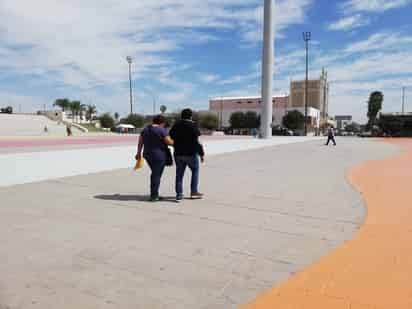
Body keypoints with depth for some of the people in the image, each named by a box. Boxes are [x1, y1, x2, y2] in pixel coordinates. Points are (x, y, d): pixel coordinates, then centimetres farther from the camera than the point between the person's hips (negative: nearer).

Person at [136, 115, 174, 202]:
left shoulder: (145, 129, 8)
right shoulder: (162, 130, -12)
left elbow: (140, 142, 11)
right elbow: (169, 141, -14)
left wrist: (139, 153, 18)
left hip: (147, 155, 7)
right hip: (159, 156, -7)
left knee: (155, 174, 19)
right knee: (157, 175, 1)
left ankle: (154, 194, 21)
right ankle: (154, 196, 6)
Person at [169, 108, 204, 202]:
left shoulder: (175, 126, 8)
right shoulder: (193, 126, -10)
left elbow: (171, 139, 11)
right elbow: (196, 142, -15)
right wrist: (201, 153, -11)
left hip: (178, 154, 4)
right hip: (191, 153, -4)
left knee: (179, 174, 9)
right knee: (195, 171, 16)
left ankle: (179, 194, 4)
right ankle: (194, 192, 17)